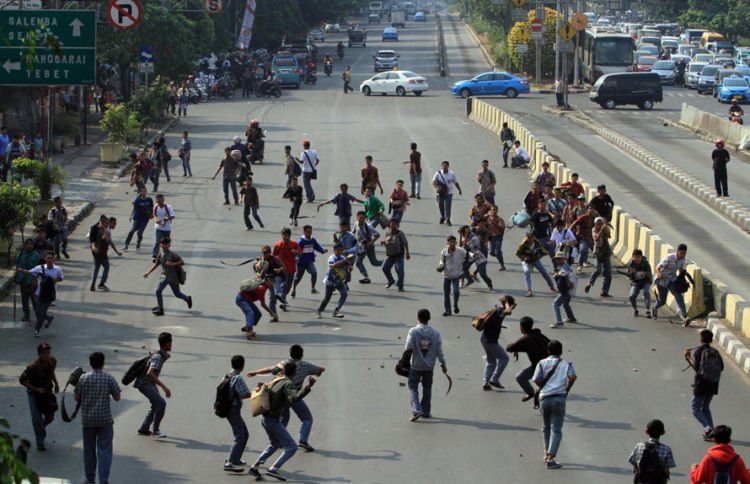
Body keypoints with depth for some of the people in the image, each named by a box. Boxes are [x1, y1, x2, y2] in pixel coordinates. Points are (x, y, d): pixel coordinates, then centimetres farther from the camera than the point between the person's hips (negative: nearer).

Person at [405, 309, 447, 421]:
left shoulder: (413, 331, -12)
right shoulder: (435, 333, -2)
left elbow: (408, 348, -14)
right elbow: (439, 351, -1)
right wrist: (443, 364, 8)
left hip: (416, 366, -3)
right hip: (429, 366, 3)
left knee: (413, 388, 4)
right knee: (427, 388, 17)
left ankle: (416, 410, -13)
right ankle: (426, 411, 22)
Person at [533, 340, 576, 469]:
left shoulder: (542, 363, 7)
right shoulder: (566, 364, 4)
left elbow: (536, 380, -2)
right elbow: (573, 376, -13)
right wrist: (567, 388, 2)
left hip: (544, 398, 2)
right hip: (559, 398, -2)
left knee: (546, 427, 24)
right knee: (556, 430, -1)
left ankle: (547, 452, 25)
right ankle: (550, 459, -11)